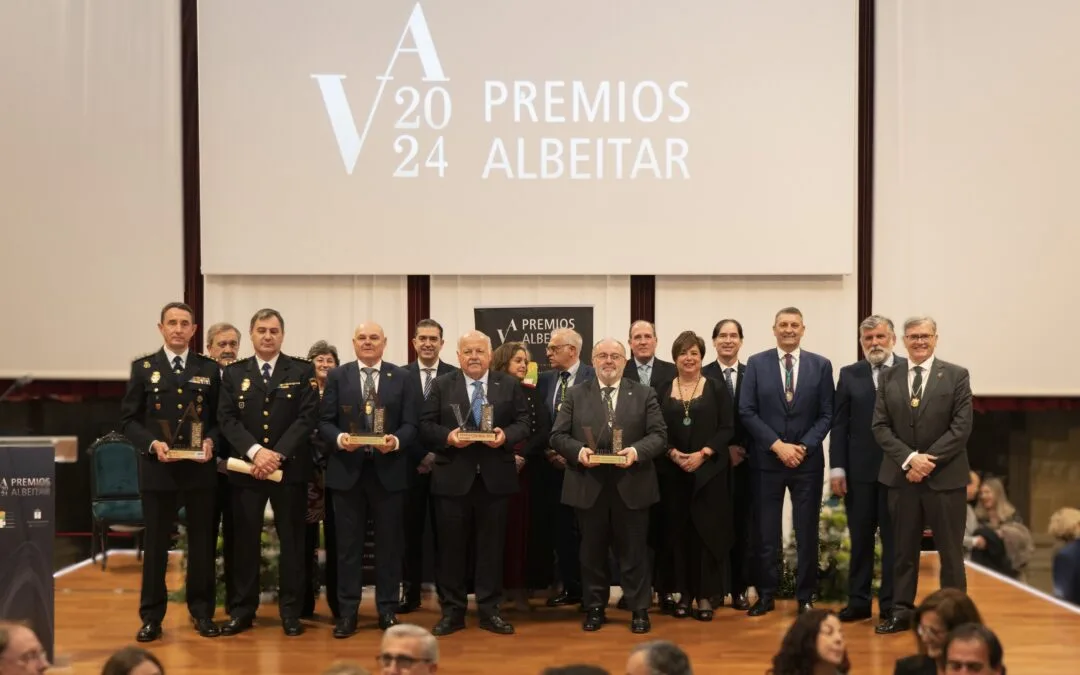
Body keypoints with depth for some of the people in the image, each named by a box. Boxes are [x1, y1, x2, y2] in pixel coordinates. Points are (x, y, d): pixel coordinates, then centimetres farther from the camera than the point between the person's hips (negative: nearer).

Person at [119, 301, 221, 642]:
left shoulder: (209, 369, 7)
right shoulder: (143, 367, 3)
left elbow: (220, 418, 8)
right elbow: (128, 419, 1)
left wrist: (210, 441, -11)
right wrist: (153, 444, -14)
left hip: (200, 470, 1)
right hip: (157, 469, -1)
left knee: (203, 543, 7)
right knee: (156, 544, 5)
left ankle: (202, 612, 20)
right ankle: (152, 616, 15)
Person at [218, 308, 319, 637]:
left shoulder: (303, 371, 2)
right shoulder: (234, 373, 8)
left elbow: (308, 418, -5)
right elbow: (227, 419, 0)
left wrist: (278, 454, -15)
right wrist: (255, 451, -15)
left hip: (290, 468, -1)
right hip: (245, 468, 1)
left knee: (291, 540, 4)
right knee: (245, 540, 5)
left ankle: (291, 611, 12)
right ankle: (243, 609, 14)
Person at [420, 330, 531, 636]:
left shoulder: (510, 385, 6)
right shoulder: (442, 385, 5)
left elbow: (523, 423, 3)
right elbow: (426, 425, 1)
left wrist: (506, 435, -16)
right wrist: (448, 437, -17)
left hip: (494, 477, 1)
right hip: (453, 477, 0)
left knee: (492, 545, 6)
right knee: (451, 545, 5)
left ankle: (490, 610, 15)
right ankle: (452, 611, 14)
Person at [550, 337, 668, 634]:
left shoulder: (644, 394, 6)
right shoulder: (576, 394, 7)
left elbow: (659, 435, 0)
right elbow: (558, 435, 2)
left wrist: (636, 451, -19)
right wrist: (578, 451, -17)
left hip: (631, 486, -1)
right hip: (589, 485, 1)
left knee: (633, 551, 5)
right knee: (592, 551, 9)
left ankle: (639, 610, 15)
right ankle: (594, 608, 20)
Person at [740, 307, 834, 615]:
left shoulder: (821, 365, 3)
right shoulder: (756, 363, 2)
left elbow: (826, 415, 1)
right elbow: (747, 412, -3)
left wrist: (804, 447, -11)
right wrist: (777, 445, -11)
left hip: (808, 460, 0)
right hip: (767, 460, 0)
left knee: (807, 532, 5)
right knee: (767, 532, 5)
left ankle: (805, 596, 16)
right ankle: (767, 594, 14)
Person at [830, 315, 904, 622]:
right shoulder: (849, 374, 8)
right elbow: (839, 424, 5)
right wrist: (837, 467, -1)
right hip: (859, 470, 2)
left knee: (894, 538, 5)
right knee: (860, 538, 9)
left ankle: (891, 603, 13)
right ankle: (858, 601, 17)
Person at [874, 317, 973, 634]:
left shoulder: (956, 376, 0)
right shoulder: (889, 378, 7)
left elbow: (962, 426, -7)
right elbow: (880, 427, 2)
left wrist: (929, 460, -15)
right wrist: (909, 459, -13)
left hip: (945, 476, -2)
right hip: (901, 476, 2)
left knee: (950, 551, 4)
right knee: (903, 549, 8)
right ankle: (902, 611, 16)